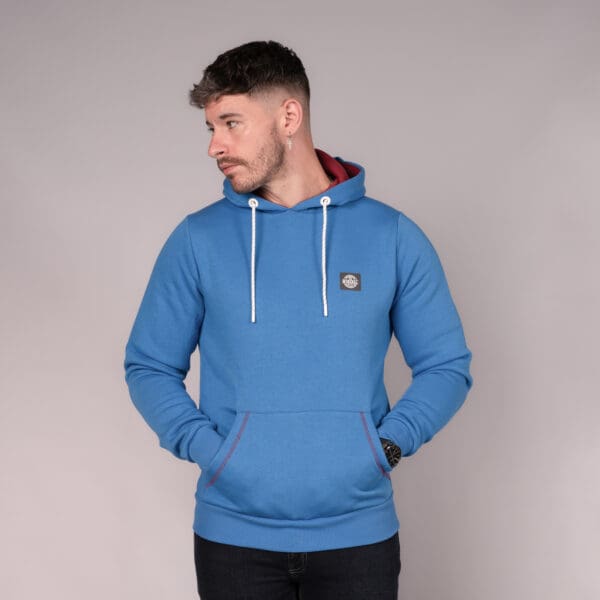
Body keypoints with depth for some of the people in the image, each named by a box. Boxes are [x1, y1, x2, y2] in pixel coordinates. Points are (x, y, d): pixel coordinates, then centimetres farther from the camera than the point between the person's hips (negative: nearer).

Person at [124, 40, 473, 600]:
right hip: (232, 534, 0)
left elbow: (446, 366, 5)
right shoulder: (196, 240, 0)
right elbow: (149, 367, 6)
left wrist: (387, 444, -8)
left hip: (359, 532, 0)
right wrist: (205, 445, -8)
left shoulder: (393, 237, 0)